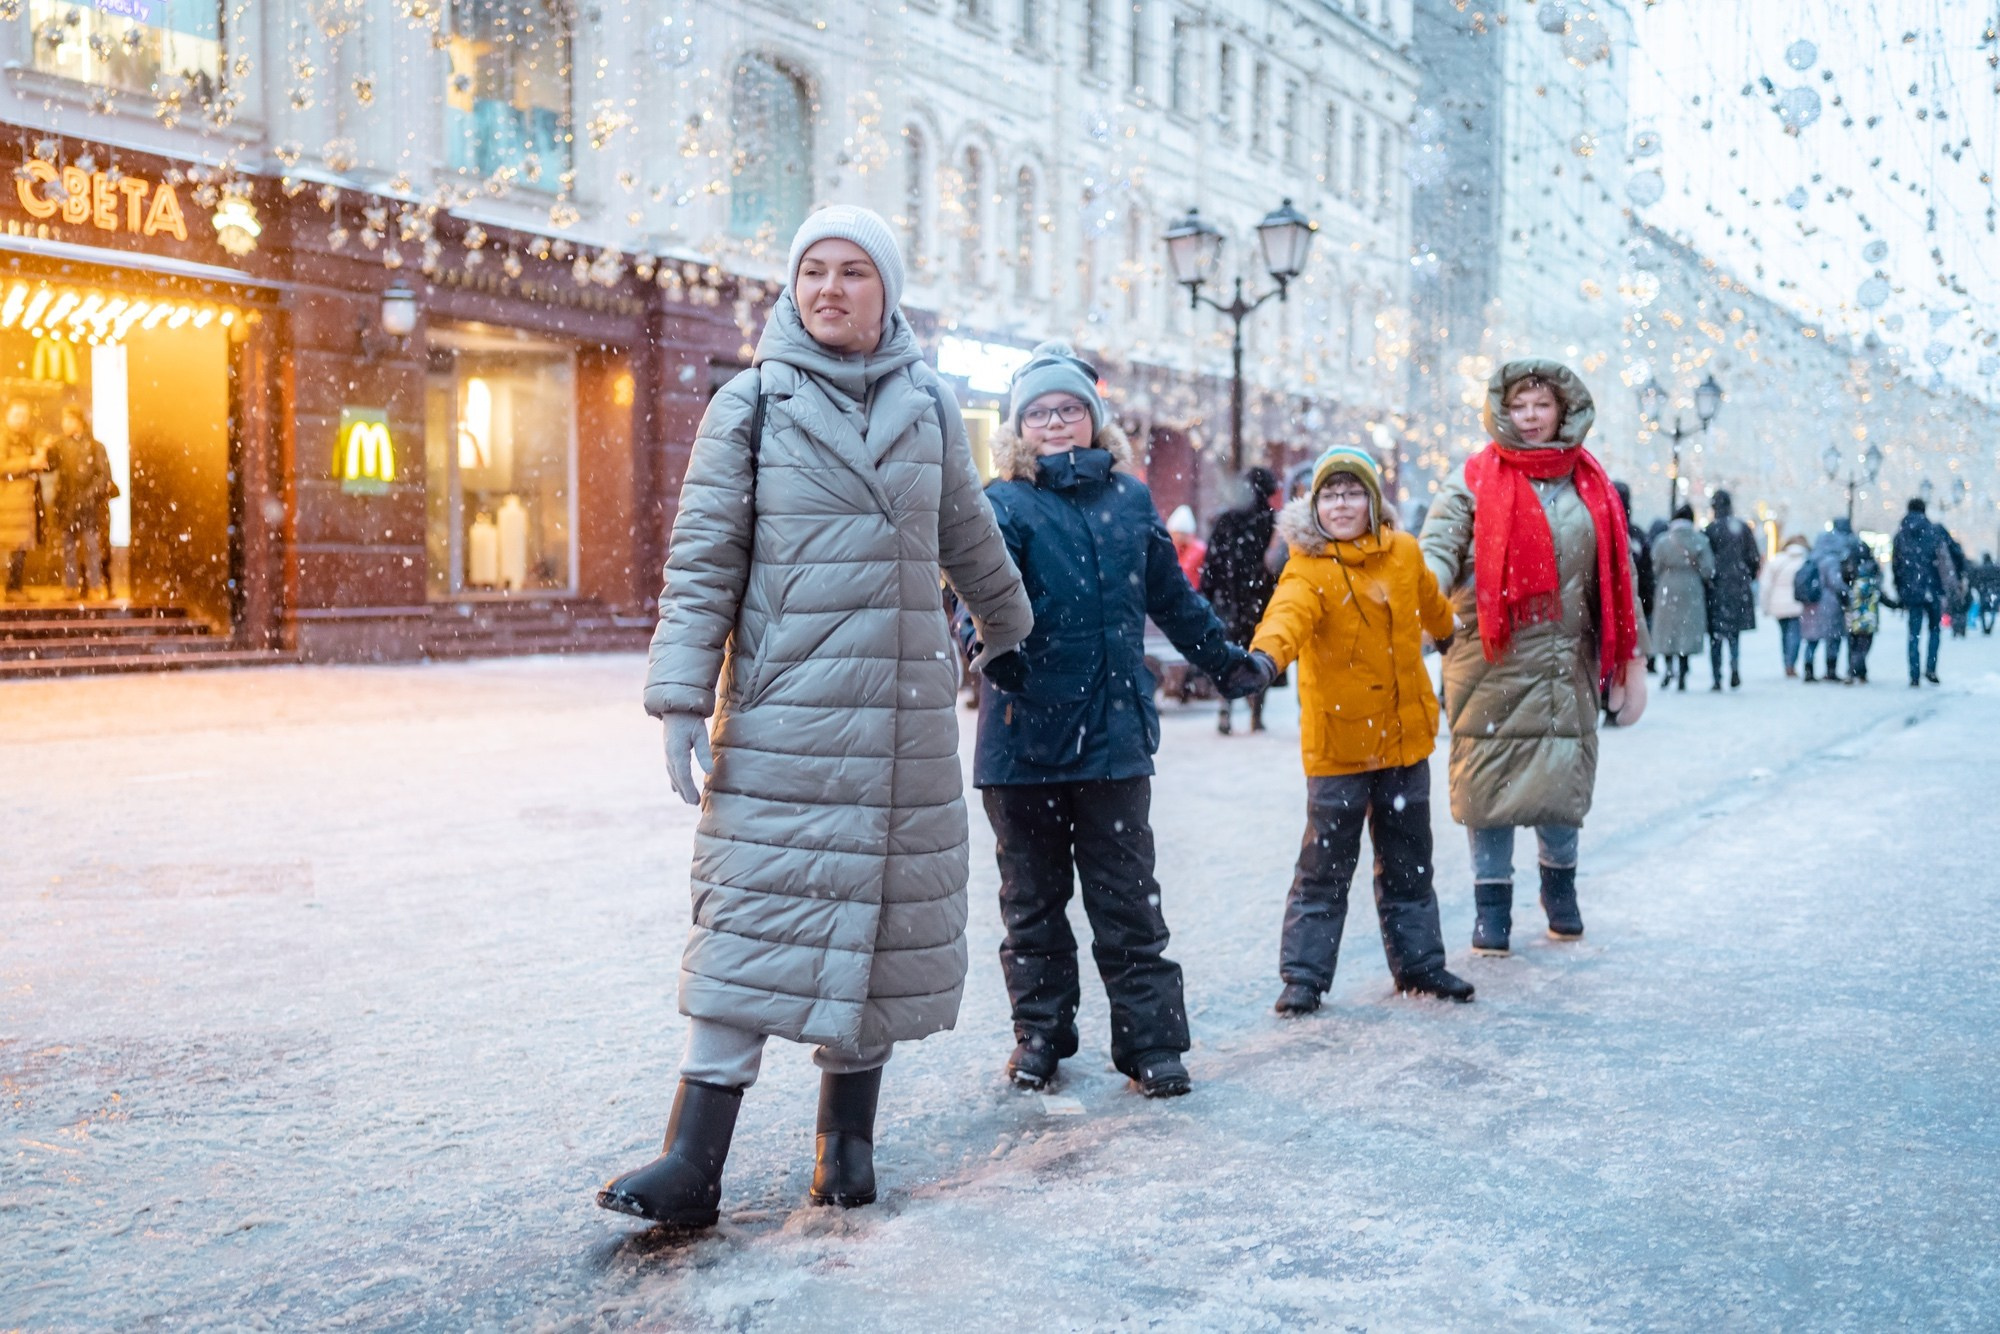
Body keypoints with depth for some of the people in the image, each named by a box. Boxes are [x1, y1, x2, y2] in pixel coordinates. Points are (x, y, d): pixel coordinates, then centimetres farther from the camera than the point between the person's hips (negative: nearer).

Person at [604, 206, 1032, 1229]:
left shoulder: (928, 410, 10)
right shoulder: (751, 407, 2)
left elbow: (971, 543, 24)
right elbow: (701, 560, -1)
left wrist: (1009, 635, 35)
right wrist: (681, 698, -8)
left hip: (903, 712, 3)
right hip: (781, 711, -3)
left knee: (886, 913, 7)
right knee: (754, 915, -6)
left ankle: (847, 1140, 21)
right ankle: (693, 1163, -2)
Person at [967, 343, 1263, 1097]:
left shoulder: (1128, 498, 10)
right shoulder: (1004, 504, -1)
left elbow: (1171, 595, 22)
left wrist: (1223, 659, 31)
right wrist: (986, 635, -41)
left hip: (1115, 730, 2)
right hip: (1024, 732, -1)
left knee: (1127, 899, 5)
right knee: (1032, 895, 10)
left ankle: (1150, 1041, 12)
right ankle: (1040, 1033, 23)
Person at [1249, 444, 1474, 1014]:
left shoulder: (1405, 553, 3)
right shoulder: (1310, 566, -12)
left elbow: (1430, 604, 25)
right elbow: (1291, 610, -33)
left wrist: (1451, 634, 45)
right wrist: (1267, 652, -54)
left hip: (1404, 735, 5)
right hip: (1337, 740, -5)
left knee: (1408, 860, 16)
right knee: (1325, 864, -1)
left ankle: (1419, 961, 29)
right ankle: (1304, 974, 9)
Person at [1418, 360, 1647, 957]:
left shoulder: (1590, 484, 10)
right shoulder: (1474, 480, 0)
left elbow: (1618, 575, 13)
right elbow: (1438, 548, -9)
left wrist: (1631, 661, 11)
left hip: (1565, 662, 3)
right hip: (1490, 663, -2)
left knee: (1563, 779, 7)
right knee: (1488, 778, 2)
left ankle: (1560, 885, 33)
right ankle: (1492, 905, 16)